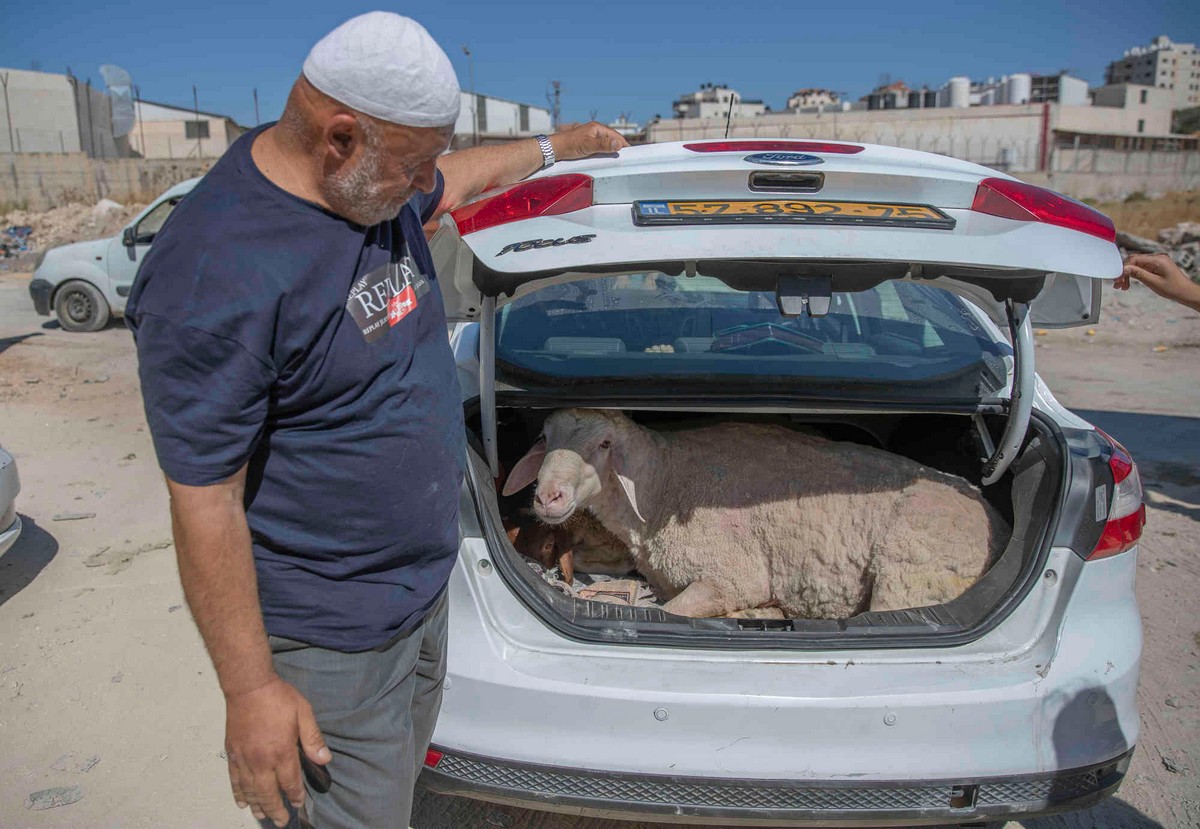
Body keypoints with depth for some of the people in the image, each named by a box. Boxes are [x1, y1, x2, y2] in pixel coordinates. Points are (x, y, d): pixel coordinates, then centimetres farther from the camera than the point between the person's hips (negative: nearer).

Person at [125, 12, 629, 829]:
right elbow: (205, 503, -23)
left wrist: (557, 145, 36)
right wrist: (251, 689, -18)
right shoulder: (217, 276, -28)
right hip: (331, 641, -8)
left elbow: (461, 179, 23)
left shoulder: (377, 185, -1)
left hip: (424, 583, 8)